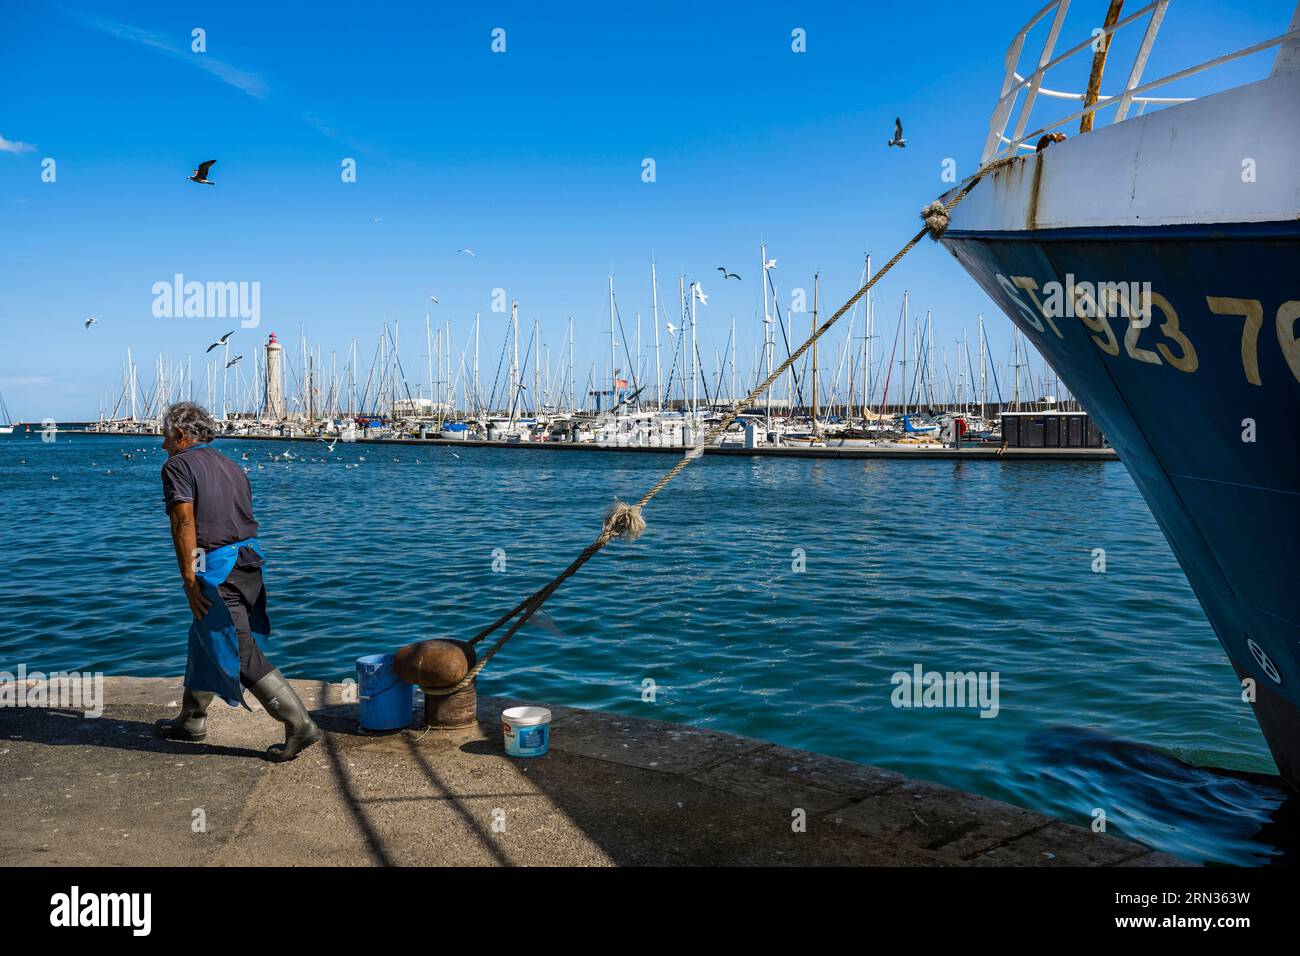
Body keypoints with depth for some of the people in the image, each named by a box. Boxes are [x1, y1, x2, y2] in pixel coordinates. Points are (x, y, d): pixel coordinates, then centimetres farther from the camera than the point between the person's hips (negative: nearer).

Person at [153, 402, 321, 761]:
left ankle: (300, 725, -8)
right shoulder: (231, 466, 18)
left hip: (215, 569, -9)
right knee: (204, 641, 23)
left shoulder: (178, 466, -5)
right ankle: (191, 720, 36)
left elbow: (184, 522, -16)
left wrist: (189, 580, -16)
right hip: (248, 559, 9)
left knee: (242, 655, -6)